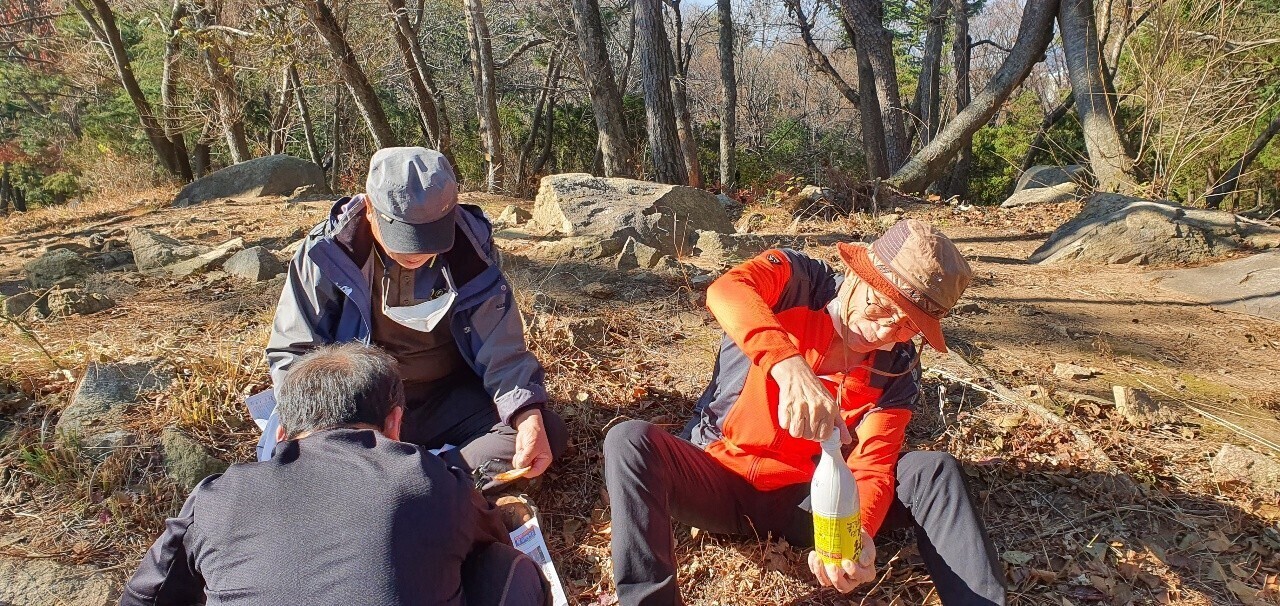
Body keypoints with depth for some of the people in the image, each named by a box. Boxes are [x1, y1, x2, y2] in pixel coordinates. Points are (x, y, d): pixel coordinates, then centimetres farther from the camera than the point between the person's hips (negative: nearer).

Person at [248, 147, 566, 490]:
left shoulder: (471, 253, -12)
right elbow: (292, 352, -6)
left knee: (549, 433, -21)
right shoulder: (329, 252, -13)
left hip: (448, 400, 2)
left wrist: (530, 419, -28)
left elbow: (502, 352, -10)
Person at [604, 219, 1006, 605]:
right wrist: (789, 366, -54)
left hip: (804, 497, 2)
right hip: (719, 477, -2)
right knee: (630, 442, -32)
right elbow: (726, 291, -36)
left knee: (936, 470, -16)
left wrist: (857, 532, -34)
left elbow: (871, 466, -12)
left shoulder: (898, 368, -5)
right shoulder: (797, 281, -13)